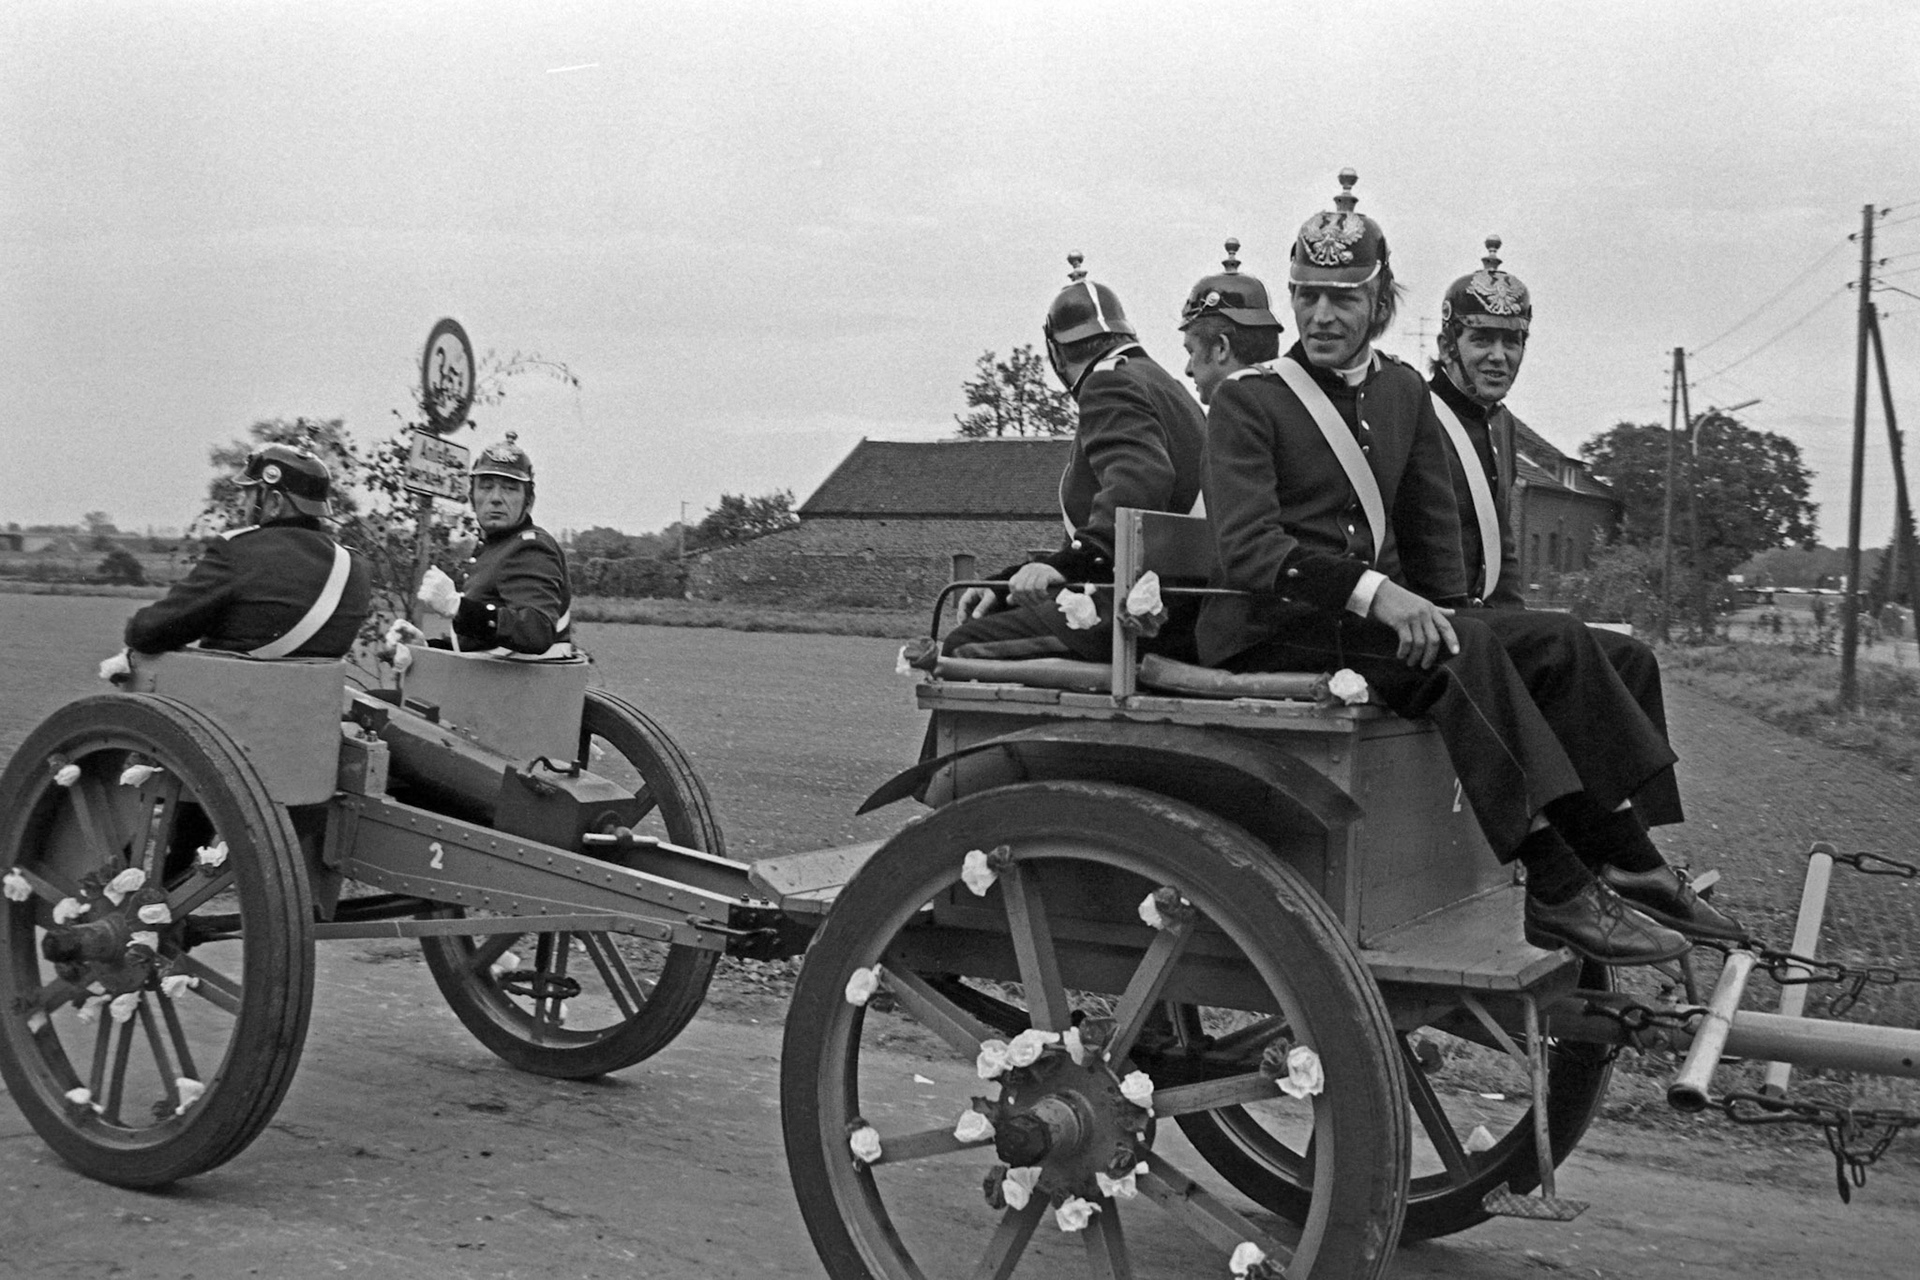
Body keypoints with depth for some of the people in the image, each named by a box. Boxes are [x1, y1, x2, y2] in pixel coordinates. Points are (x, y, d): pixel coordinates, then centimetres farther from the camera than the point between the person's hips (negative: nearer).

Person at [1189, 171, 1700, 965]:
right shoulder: (1246, 401, -4)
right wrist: (1373, 592, -27)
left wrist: (1439, 616, -2)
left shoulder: (1403, 392, 16)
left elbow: (1432, 529, 18)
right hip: (1270, 634, -6)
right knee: (1465, 654, -30)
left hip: (1383, 617, 6)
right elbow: (1248, 550, -16)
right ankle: (1558, 890, -29)